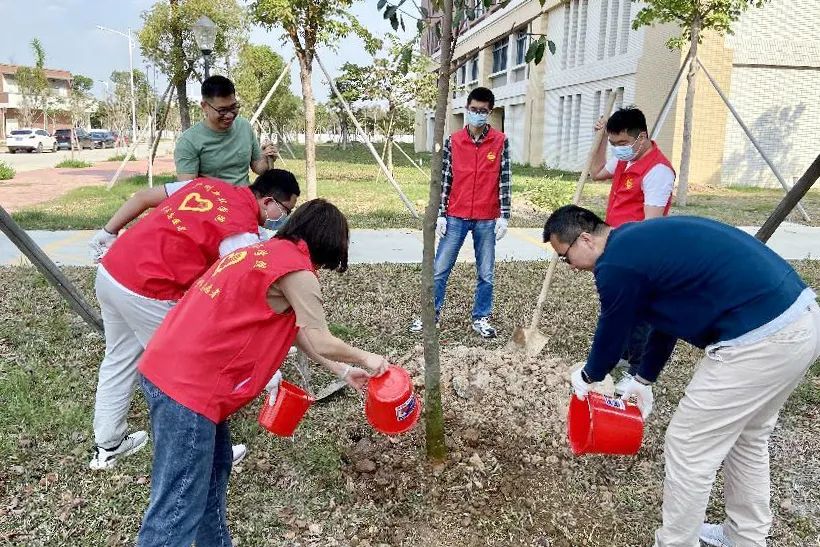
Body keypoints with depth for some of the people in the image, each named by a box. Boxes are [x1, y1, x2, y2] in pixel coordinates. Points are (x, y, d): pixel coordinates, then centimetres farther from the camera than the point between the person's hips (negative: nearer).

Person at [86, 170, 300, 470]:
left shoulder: (208, 184, 8)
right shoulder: (243, 232, -13)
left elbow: (142, 197, 13)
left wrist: (106, 235, 21)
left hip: (110, 271, 9)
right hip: (146, 294, -8)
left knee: (118, 360, 23)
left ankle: (107, 446, 40)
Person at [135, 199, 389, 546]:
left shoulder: (265, 251, 17)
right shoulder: (296, 270, -11)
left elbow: (292, 328, 22)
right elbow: (321, 342, -8)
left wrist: (341, 370, 25)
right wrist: (365, 359, 11)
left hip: (167, 369, 10)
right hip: (189, 387, -10)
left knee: (214, 468, 23)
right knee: (176, 511, -3)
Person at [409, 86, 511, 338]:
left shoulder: (500, 141, -1)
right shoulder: (453, 141, 1)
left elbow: (505, 180, 0)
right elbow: (445, 178, 3)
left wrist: (504, 216, -5)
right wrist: (440, 214, -1)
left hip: (487, 219, -1)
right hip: (455, 217, 1)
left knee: (485, 273, 7)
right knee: (440, 269, 5)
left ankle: (481, 318, 22)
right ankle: (432, 314, 20)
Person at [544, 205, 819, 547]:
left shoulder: (617, 264, -12)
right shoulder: (642, 240, 17)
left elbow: (611, 335, 3)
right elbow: (666, 317, 28)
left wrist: (586, 377, 25)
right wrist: (643, 380, 38)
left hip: (760, 338, -10)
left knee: (688, 447, 6)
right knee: (746, 437, 27)